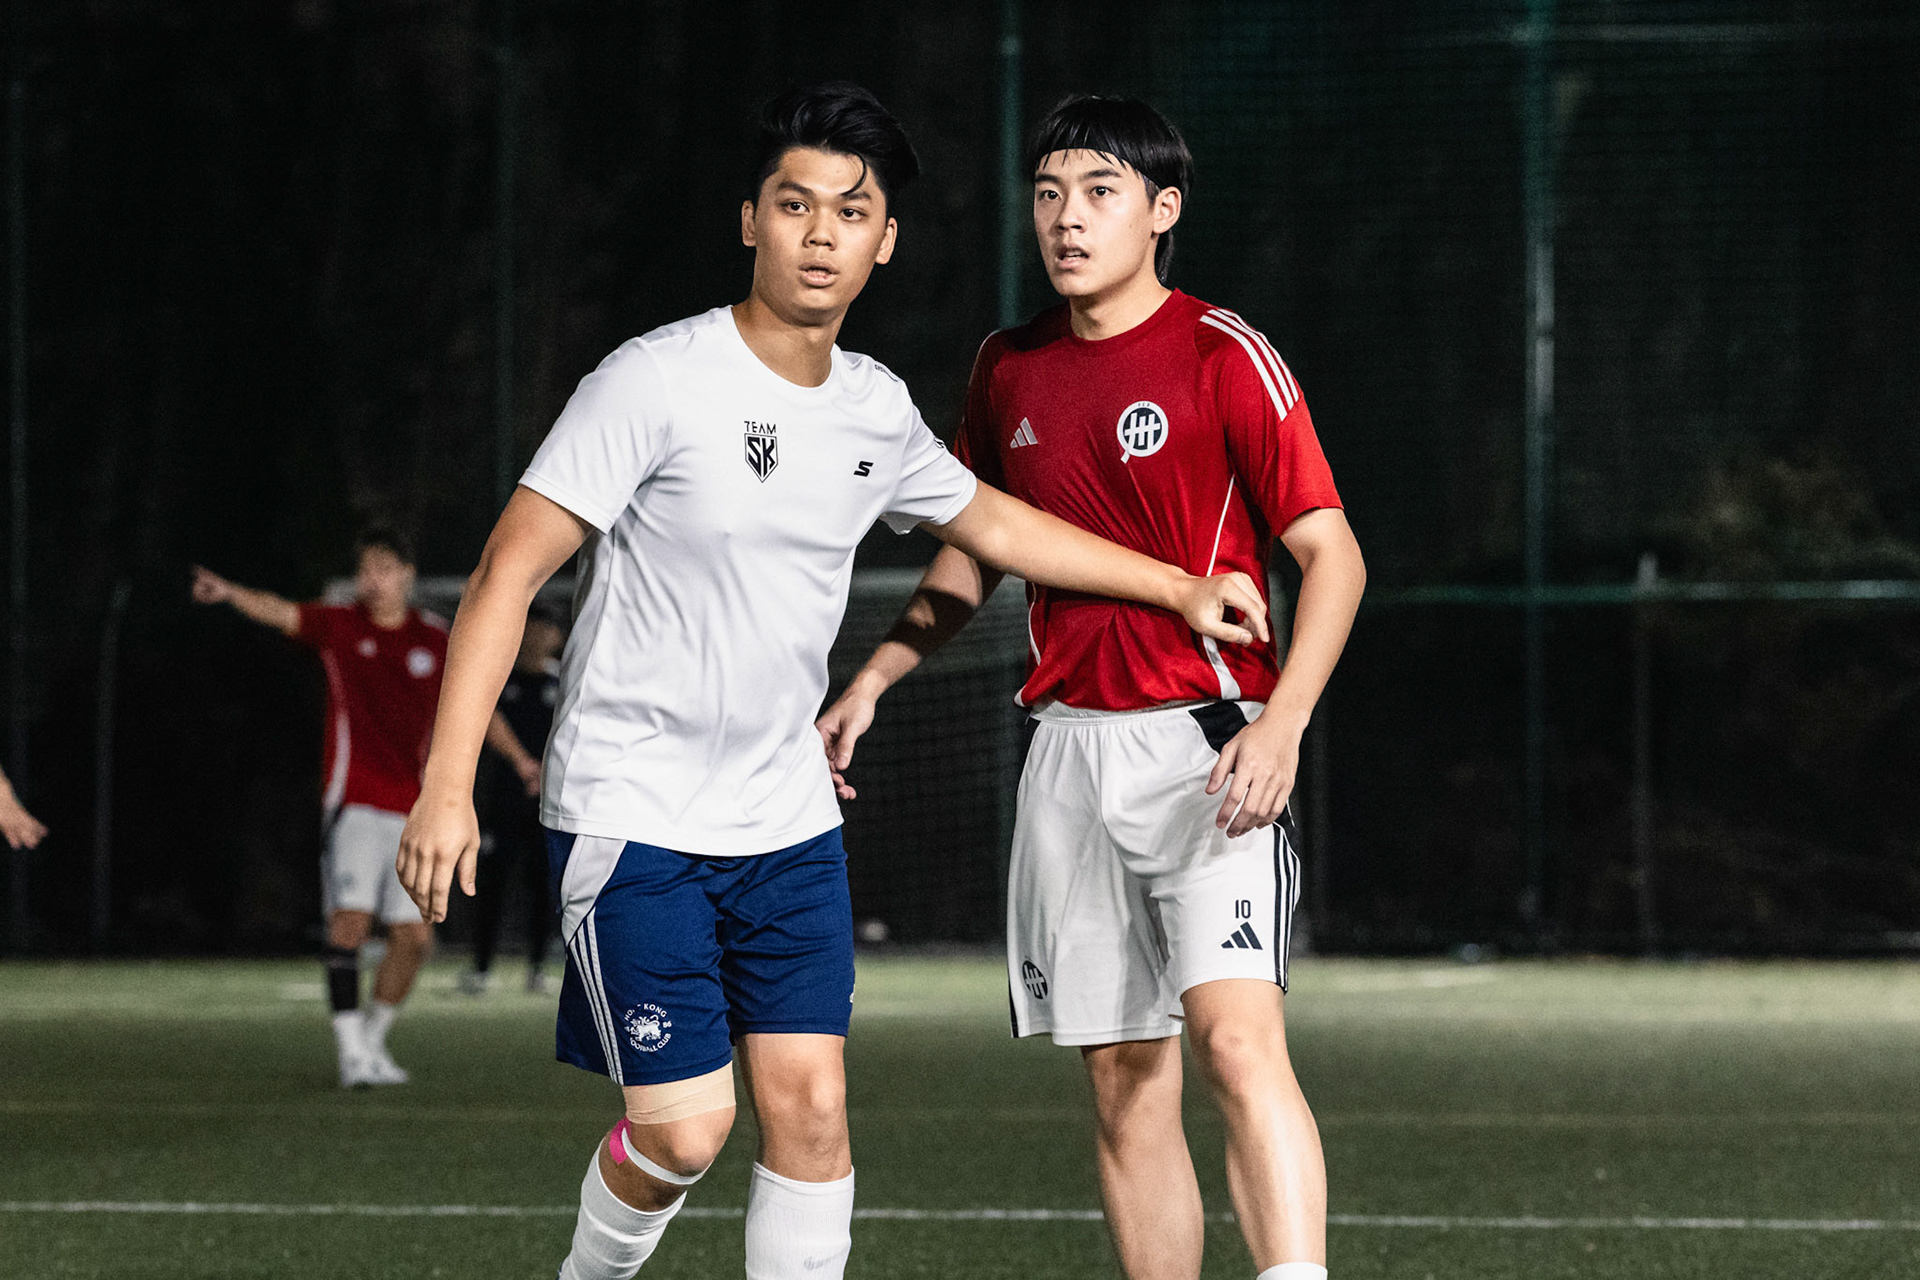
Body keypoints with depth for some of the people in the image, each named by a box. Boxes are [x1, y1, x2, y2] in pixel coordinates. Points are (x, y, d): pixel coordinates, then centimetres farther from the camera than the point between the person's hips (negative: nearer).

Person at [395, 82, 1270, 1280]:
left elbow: (990, 520, 25)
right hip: (633, 815, -5)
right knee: (685, 1126, -9)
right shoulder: (657, 382, -14)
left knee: (811, 1108, -2)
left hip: (788, 821, 6)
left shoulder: (877, 409, 5)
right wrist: (448, 785, -22)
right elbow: (510, 570, -15)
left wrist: (1179, 586, 25)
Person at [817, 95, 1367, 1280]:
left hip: (1208, 745, -6)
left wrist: (1279, 727, -19)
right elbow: (973, 555, 26)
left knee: (1237, 1037, -23)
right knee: (1124, 1084, 6)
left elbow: (1333, 556, -7)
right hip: (1071, 751, 6)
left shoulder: (1224, 356, -6)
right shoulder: (1008, 369, 11)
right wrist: (872, 682, 16)